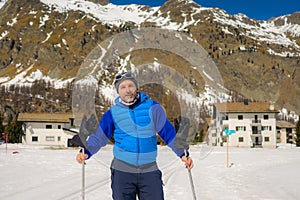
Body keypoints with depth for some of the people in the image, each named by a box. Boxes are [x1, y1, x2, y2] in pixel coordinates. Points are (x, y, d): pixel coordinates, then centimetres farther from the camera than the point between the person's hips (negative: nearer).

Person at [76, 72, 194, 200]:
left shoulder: (152, 107, -2)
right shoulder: (113, 113, 1)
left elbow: (168, 132, 0)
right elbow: (98, 137, 6)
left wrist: (183, 153, -8)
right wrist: (86, 152, -10)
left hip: (149, 171, 0)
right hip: (122, 171, 1)